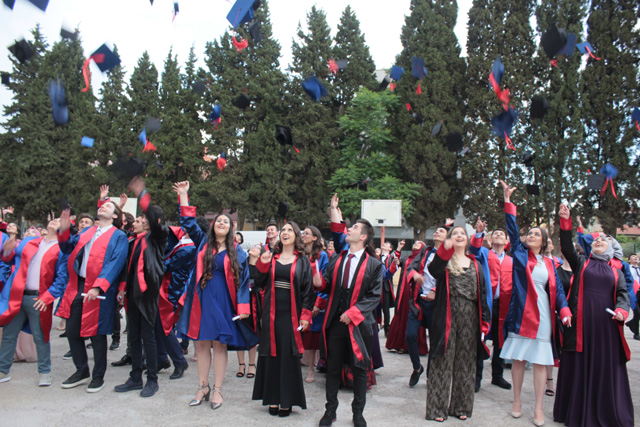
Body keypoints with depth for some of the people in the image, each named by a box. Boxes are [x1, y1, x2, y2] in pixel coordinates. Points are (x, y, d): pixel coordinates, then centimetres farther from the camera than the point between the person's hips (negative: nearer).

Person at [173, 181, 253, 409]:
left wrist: (243, 307, -8)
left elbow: (243, 280, 0)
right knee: (202, 344, 7)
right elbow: (188, 222, 11)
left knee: (219, 345, 2)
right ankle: (203, 387, 20)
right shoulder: (203, 243, 9)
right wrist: (183, 195, 4)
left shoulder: (238, 252, 3)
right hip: (201, 302, 2)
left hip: (223, 303, -2)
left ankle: (217, 390, 13)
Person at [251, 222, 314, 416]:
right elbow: (260, 283, 6)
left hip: (291, 315, -2)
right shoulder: (271, 257, 10)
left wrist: (306, 315, -8)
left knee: (288, 356, 0)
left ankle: (287, 400, 12)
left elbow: (308, 290, 0)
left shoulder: (303, 261, 3)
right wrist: (262, 264, -8)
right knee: (272, 354, 6)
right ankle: (273, 398, 17)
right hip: (272, 313, 2)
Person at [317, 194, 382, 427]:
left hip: (358, 323, -3)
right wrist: (321, 282, -11)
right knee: (333, 367, 11)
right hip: (335, 320, 3)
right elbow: (328, 286, 11)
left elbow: (375, 295, -7)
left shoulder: (373, 264, -4)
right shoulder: (336, 258, 9)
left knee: (359, 369, 9)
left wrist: (353, 312, -15)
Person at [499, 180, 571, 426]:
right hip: (521, 313, -1)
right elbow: (512, 230, -3)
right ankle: (517, 400, 19)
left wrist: (564, 311, -8)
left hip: (542, 316, 2)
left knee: (540, 362, 4)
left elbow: (557, 289, 7)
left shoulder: (549, 263, 11)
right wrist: (508, 201, -10)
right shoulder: (520, 254, 5)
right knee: (518, 359, 5)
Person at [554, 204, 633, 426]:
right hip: (581, 323, -1)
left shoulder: (616, 272, 16)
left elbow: (623, 293, 5)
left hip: (606, 325, 1)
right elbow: (567, 247, -2)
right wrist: (566, 221, -12)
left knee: (606, 368, 4)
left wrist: (621, 310, -16)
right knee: (579, 367, 3)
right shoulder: (580, 263, 12)